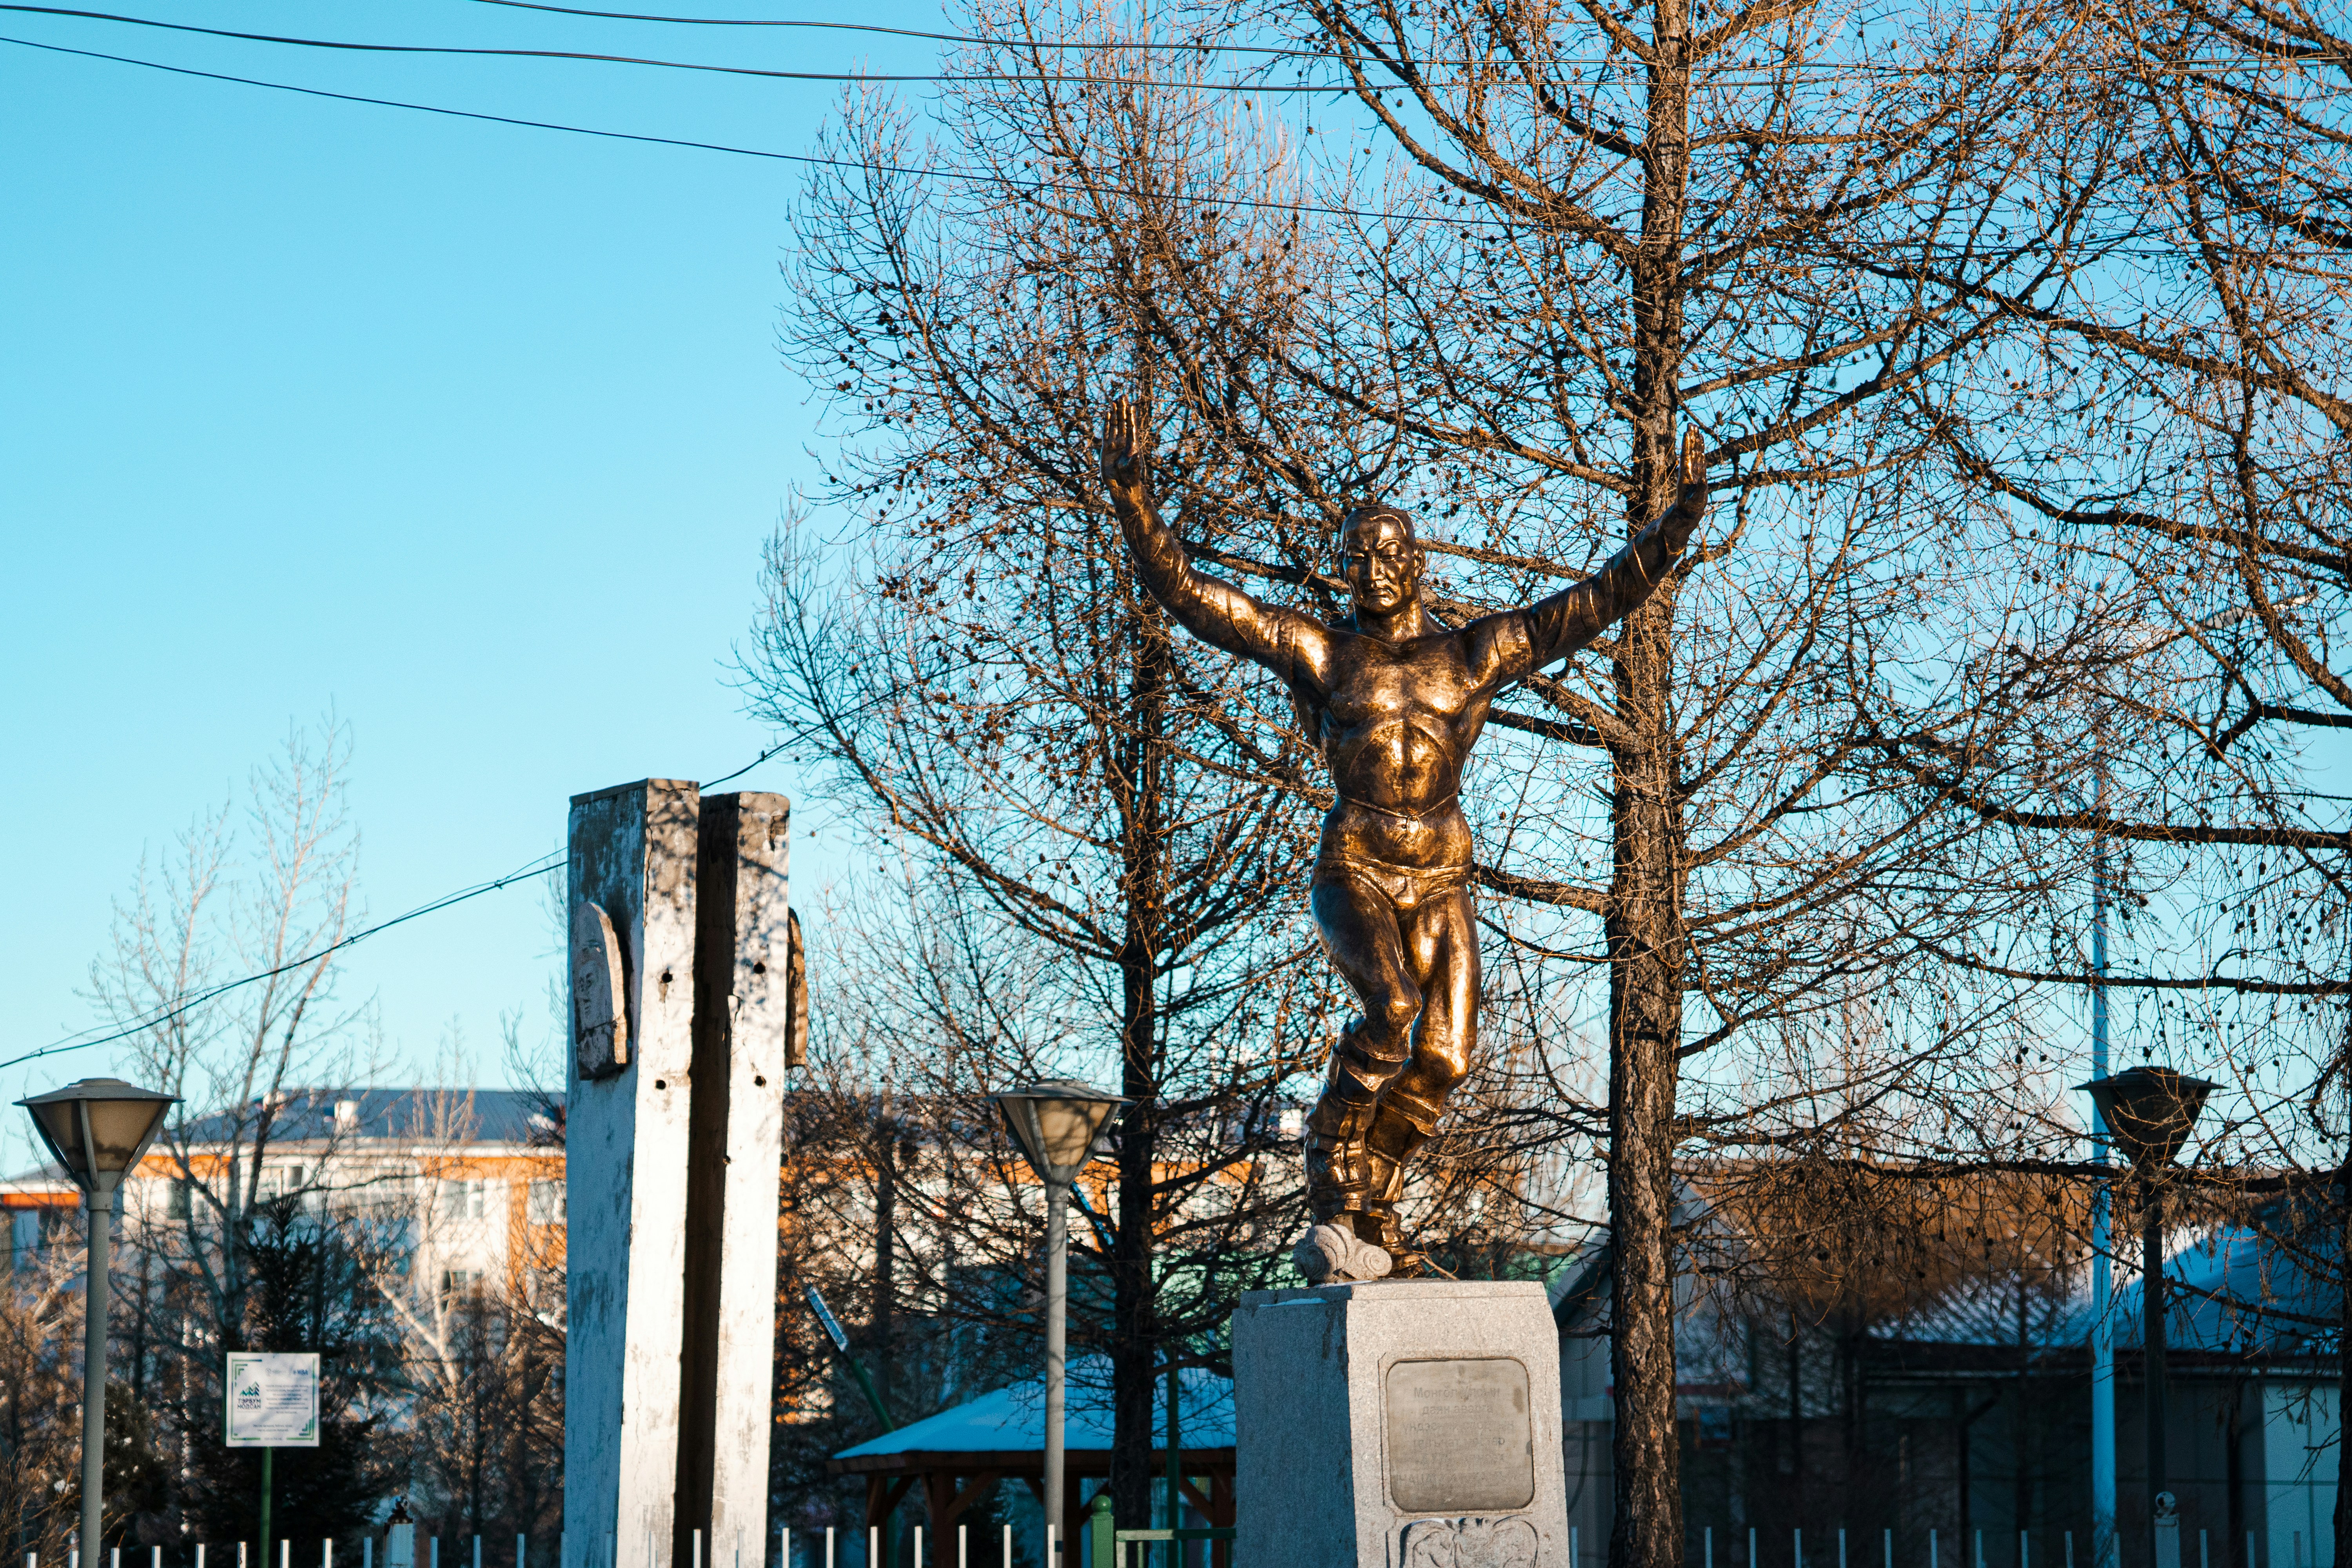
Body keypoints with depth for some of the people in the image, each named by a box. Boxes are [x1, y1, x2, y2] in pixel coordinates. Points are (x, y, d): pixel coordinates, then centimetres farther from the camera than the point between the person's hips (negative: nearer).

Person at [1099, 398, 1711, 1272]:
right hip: (1352, 870, -3)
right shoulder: (1317, 653, 3)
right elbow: (1184, 592, -4)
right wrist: (1133, 503, -17)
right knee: (1392, 1008, -29)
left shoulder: (1475, 655, 9)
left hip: (1441, 880, 3)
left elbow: (1601, 599, 8)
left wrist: (1680, 520, -1)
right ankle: (1334, 1160, -11)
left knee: (1444, 1058, -6)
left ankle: (1367, 1202, 14)